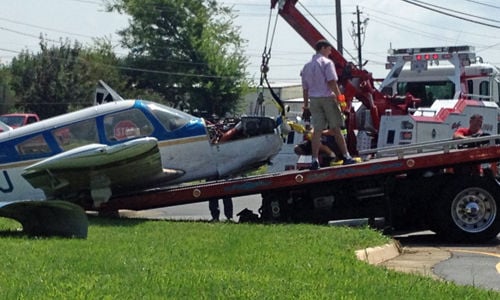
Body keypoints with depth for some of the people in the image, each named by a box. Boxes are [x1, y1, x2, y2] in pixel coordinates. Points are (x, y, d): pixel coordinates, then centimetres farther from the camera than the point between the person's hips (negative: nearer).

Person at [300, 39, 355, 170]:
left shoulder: (307, 66, 14)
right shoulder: (327, 62, -5)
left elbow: (305, 88, 15)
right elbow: (332, 82, -14)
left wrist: (306, 105, 19)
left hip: (314, 100, 5)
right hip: (328, 98, -5)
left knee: (317, 130, 2)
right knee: (336, 129, 1)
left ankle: (315, 160, -6)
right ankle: (346, 156, 6)